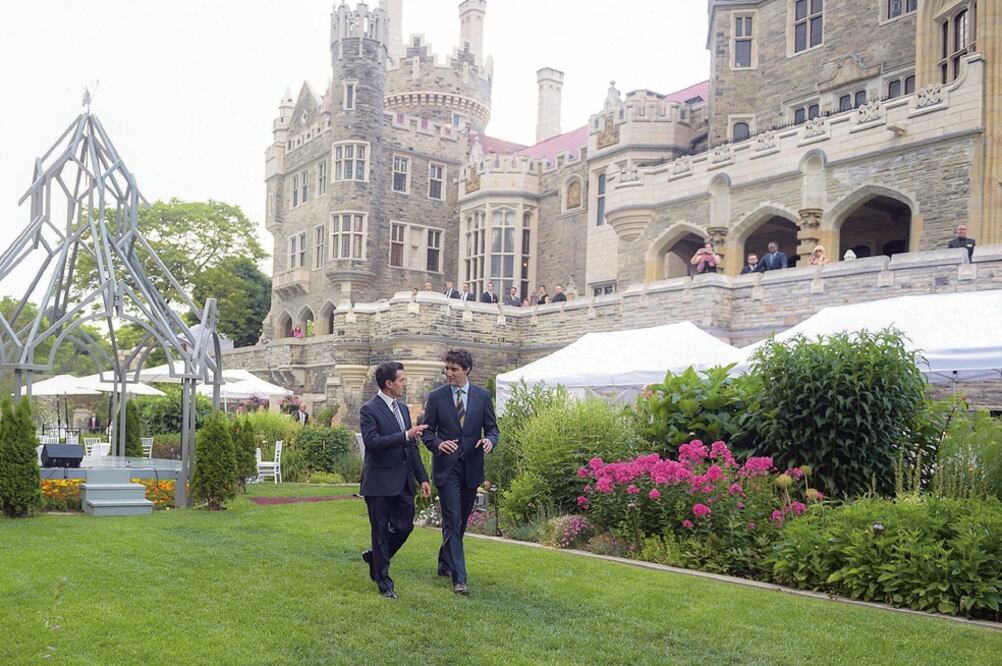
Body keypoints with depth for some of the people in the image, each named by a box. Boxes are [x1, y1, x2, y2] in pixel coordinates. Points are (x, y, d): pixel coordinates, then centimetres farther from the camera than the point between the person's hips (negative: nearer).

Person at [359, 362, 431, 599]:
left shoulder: (403, 408, 12)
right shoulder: (369, 410, -11)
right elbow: (371, 442, -24)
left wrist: (422, 478, 13)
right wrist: (405, 435, -28)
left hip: (403, 481, 7)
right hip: (380, 482, -7)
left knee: (405, 526, 10)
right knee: (381, 532, 4)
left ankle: (375, 556, 36)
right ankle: (384, 583, 16)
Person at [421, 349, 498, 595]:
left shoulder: (482, 396, 3)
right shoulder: (436, 397, 0)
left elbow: (492, 428, 6)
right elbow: (427, 431, 2)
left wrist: (490, 441, -17)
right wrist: (438, 444, -19)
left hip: (471, 467, 3)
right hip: (447, 467, -3)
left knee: (460, 520, 15)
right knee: (453, 521, -9)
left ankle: (445, 563, 35)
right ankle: (459, 578, -9)